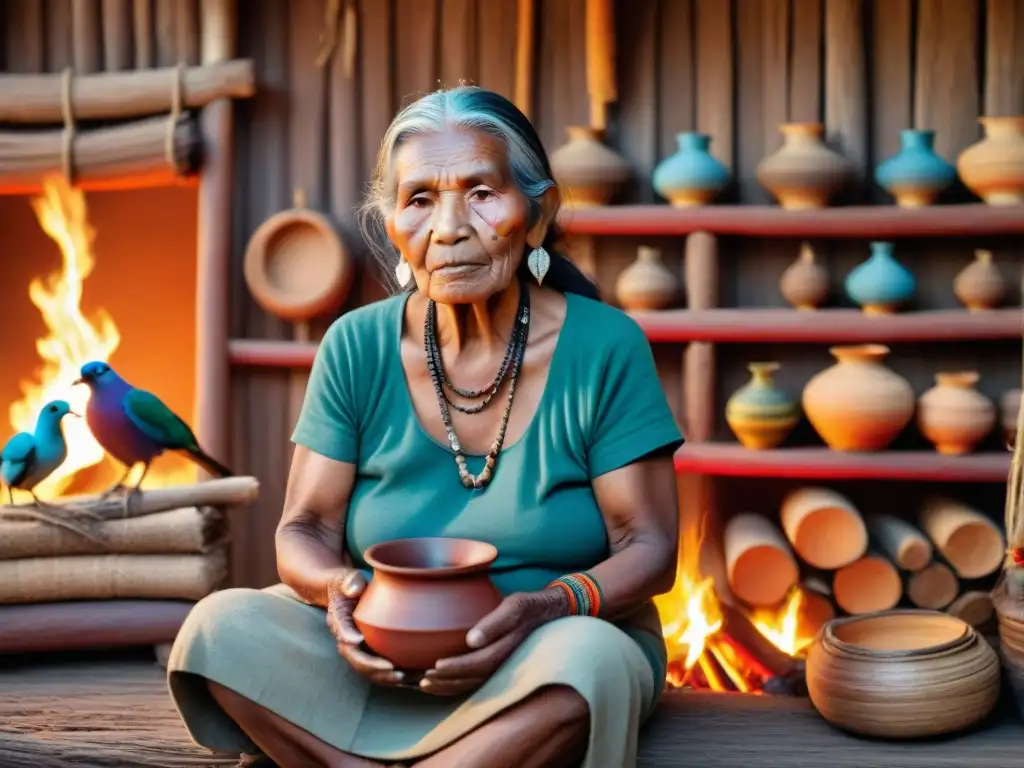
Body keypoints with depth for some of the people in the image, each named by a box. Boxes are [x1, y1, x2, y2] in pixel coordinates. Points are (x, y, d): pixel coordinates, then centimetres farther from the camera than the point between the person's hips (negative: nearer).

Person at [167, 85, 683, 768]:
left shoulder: (603, 347, -9)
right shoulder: (357, 348, -3)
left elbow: (649, 547, -8)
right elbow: (305, 531, 0)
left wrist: (546, 608, -28)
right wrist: (336, 588, -24)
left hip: (542, 659, -1)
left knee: (587, 661, -36)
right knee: (220, 627, -22)